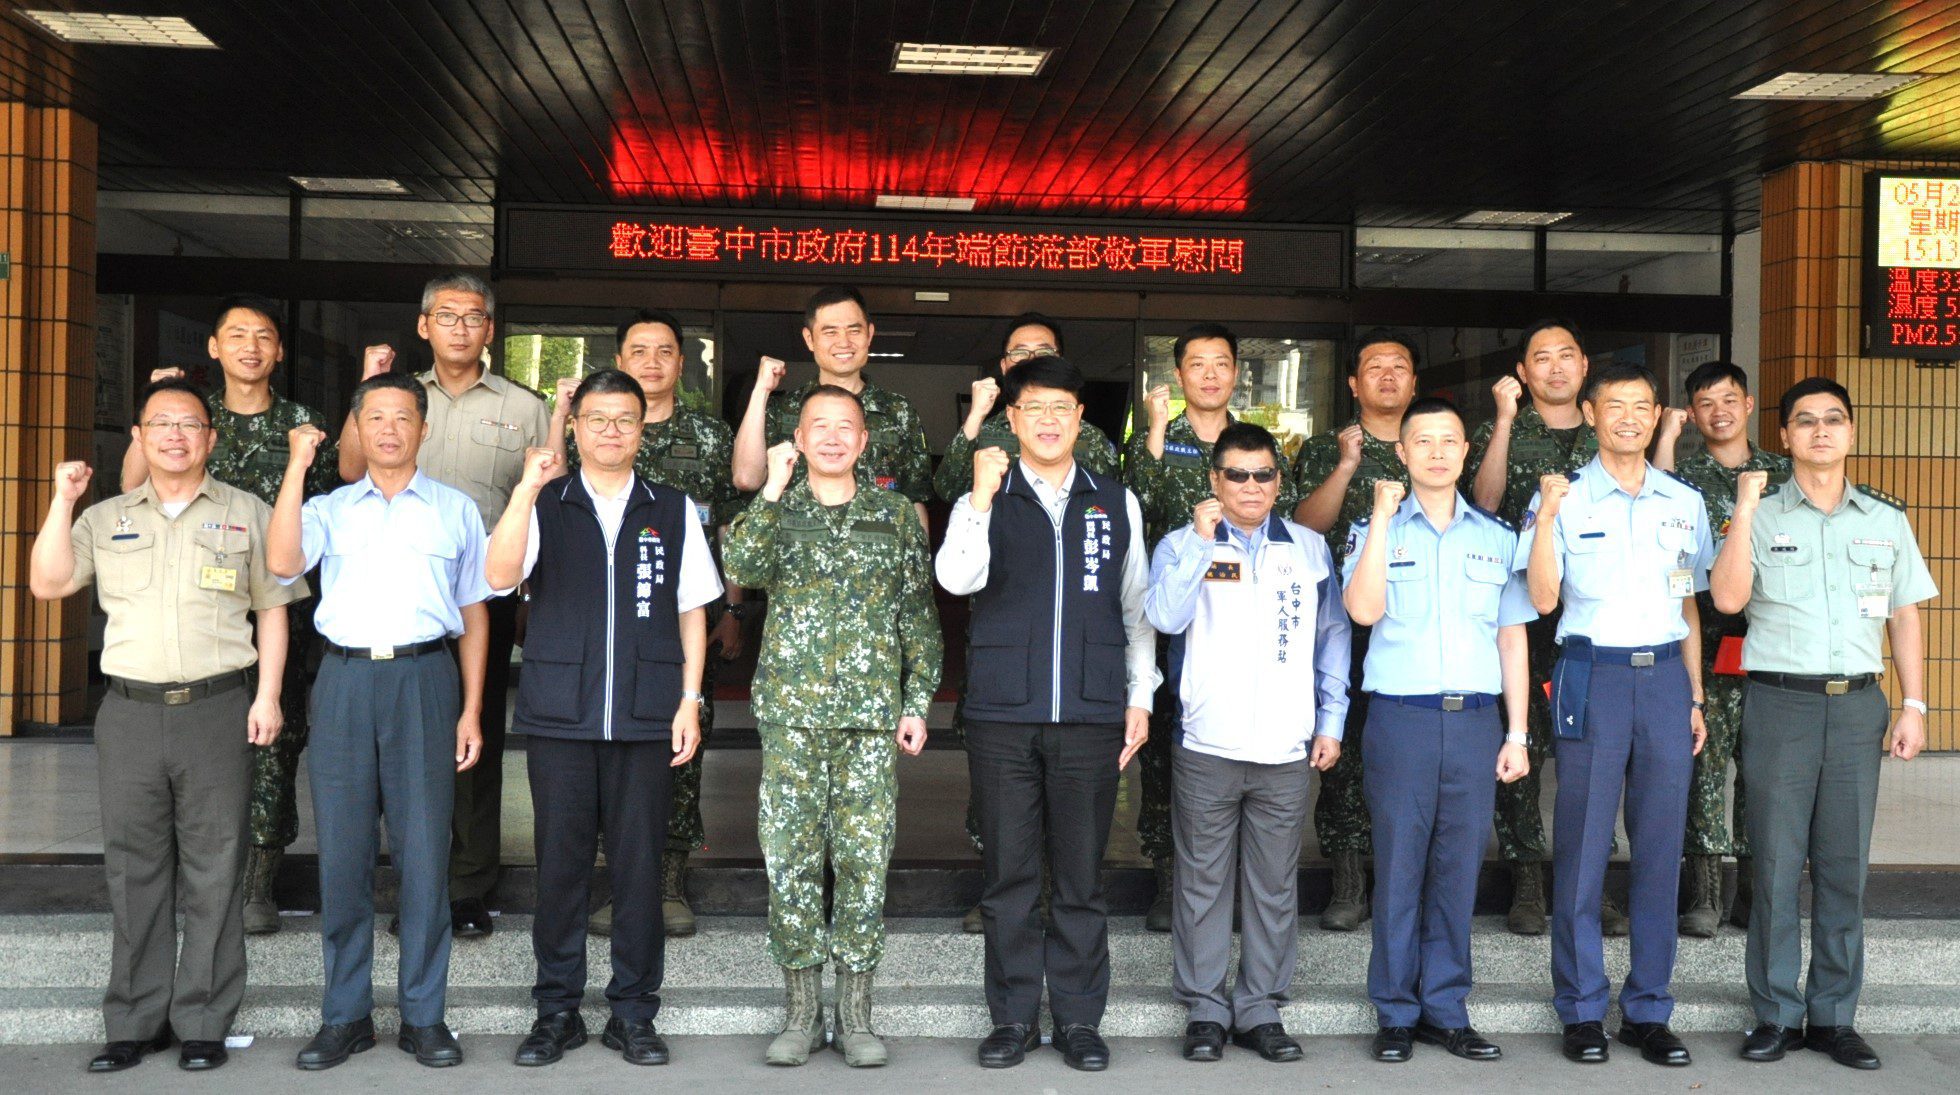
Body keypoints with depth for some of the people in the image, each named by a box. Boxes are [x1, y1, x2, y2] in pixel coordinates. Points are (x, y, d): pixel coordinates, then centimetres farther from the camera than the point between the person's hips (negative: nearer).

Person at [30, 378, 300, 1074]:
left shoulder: (246, 515, 8)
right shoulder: (105, 519, 14)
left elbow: (272, 609, 6)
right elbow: (47, 584, 5)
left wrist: (268, 696, -3)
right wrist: (63, 502, -1)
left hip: (218, 709, -2)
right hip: (130, 710, 3)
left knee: (212, 871, 0)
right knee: (134, 868, 7)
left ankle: (204, 1023, 8)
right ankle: (135, 1022, 16)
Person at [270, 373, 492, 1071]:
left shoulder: (456, 510, 12)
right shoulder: (330, 509, 13)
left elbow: (474, 613, 11)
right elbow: (281, 562, -8)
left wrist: (472, 710, 3)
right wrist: (298, 464, -7)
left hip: (424, 679, -1)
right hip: (344, 679, 1)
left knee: (424, 851, 0)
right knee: (341, 852, 4)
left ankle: (423, 1015, 10)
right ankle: (346, 1015, 15)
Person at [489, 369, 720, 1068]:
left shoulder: (674, 512, 11)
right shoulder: (544, 506, 8)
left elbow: (692, 612, 10)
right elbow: (499, 576, -9)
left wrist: (689, 702, 2)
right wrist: (527, 488, -19)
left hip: (647, 720, 0)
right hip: (559, 718, 0)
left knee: (639, 867, 3)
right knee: (560, 865, 4)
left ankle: (633, 1014, 14)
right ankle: (557, 1010, 18)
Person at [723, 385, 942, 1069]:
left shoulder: (895, 516, 10)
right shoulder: (776, 509, 9)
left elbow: (918, 615, 10)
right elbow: (742, 569, -13)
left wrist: (917, 702, 3)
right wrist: (774, 486, -11)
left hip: (872, 713, 0)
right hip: (791, 710, 0)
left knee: (865, 858, 1)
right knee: (790, 857, 1)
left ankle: (855, 1013, 12)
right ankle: (802, 1010, 13)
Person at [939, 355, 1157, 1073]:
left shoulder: (1117, 503, 12)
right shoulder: (983, 504, 8)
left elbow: (1137, 606, 14)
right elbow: (957, 580, -11)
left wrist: (1141, 696, 9)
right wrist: (984, 496, -16)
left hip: (1091, 715, 1)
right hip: (1002, 715, 0)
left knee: (1081, 877, 5)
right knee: (1008, 874, 5)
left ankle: (1078, 1018, 16)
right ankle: (1014, 1016, 17)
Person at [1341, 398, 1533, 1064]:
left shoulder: (1496, 536, 13)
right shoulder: (1375, 530, 6)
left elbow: (1512, 638, 14)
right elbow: (1363, 610, -12)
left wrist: (1516, 733, 8)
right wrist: (1384, 516, -10)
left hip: (1476, 719, 2)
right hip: (1401, 716, -2)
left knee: (1459, 869, 5)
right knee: (1399, 868, 1)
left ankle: (1446, 1010, 16)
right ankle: (1396, 1013, 11)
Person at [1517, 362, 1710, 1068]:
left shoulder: (1684, 503, 13)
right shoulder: (1563, 498, 3)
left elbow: (1690, 607, 17)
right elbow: (1543, 599, -6)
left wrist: (1695, 697, 13)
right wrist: (1545, 517, -16)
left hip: (1665, 673, 3)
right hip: (1592, 675, -3)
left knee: (1659, 847, 5)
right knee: (1583, 846, -1)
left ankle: (1647, 1009, 15)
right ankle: (1582, 1010, 10)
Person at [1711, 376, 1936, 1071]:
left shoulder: (1886, 520, 12)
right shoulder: (1761, 515, 3)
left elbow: (1905, 617, 14)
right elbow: (1728, 598, -12)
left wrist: (1913, 707, 6)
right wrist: (1746, 506, -14)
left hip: (1858, 705, 3)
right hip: (1779, 702, -2)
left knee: (1844, 865, 6)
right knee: (1776, 864, 0)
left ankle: (1833, 1015, 15)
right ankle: (1775, 1014, 10)